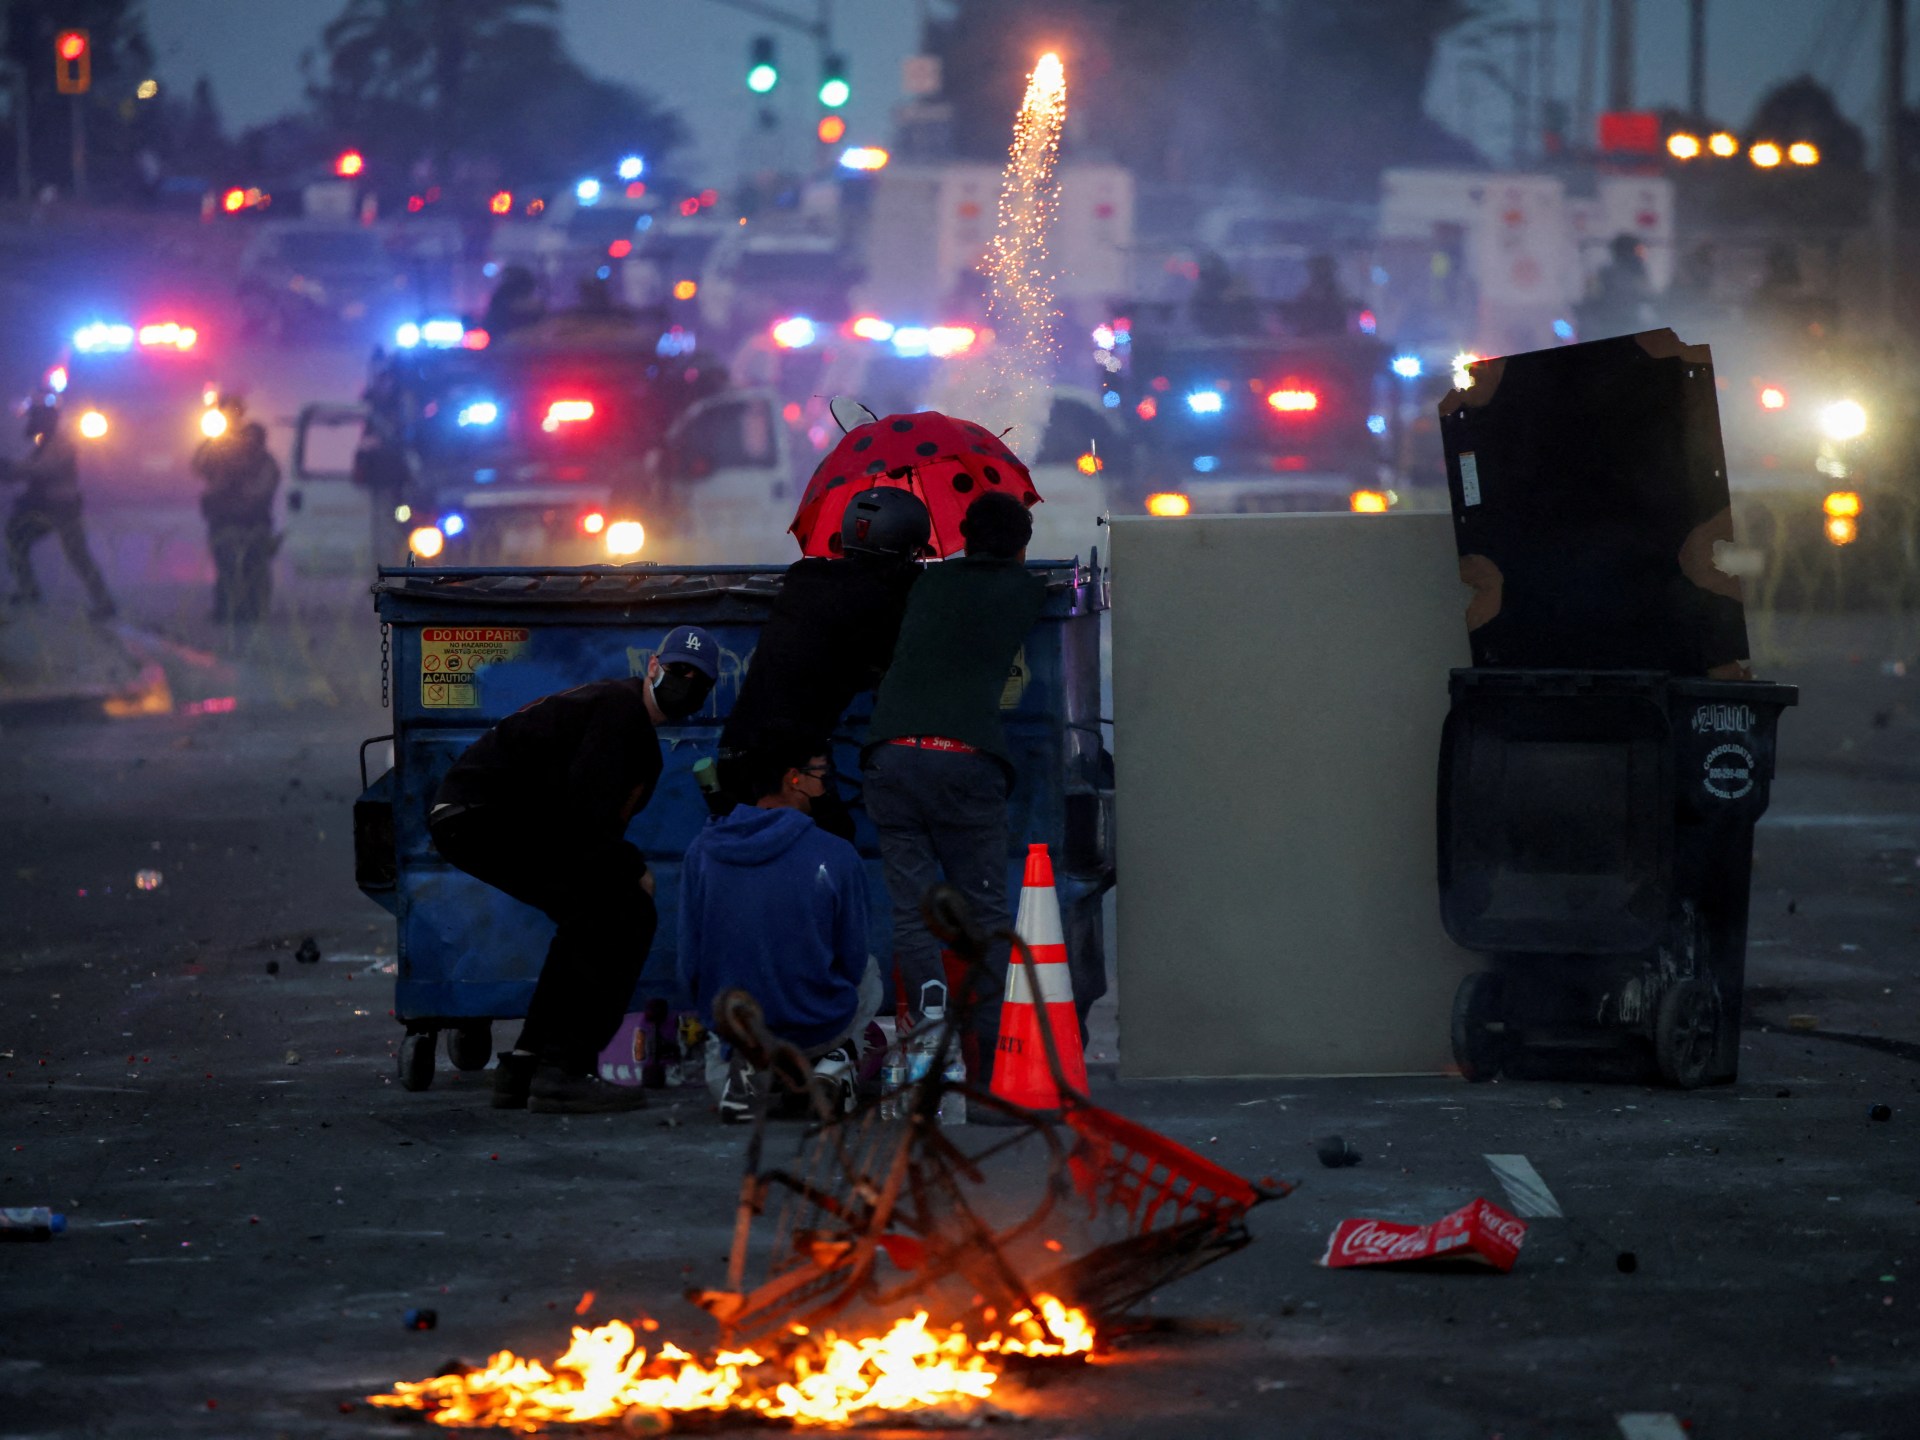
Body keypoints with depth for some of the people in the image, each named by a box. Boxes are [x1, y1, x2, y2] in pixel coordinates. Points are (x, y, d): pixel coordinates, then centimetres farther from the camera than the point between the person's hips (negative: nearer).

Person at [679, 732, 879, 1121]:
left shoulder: (702, 850, -8)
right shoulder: (836, 856, -16)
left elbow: (689, 967, -2)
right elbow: (852, 963, -4)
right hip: (819, 1026, -1)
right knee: (869, 974, 34)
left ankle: (744, 1066, 4)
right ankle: (833, 1063, 10)